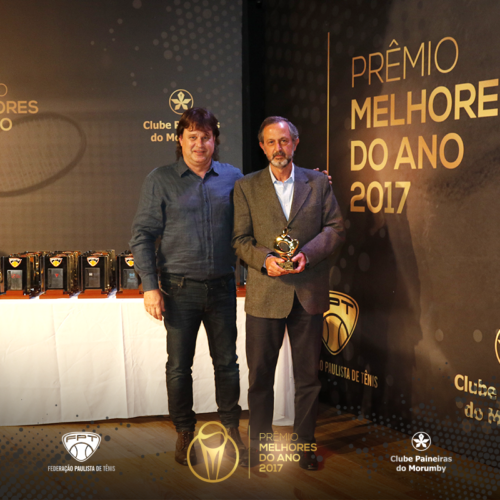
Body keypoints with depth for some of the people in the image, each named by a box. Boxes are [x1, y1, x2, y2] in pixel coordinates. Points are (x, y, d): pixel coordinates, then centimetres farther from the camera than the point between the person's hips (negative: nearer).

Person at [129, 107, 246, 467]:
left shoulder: (233, 178, 5)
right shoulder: (160, 181, -1)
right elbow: (142, 236, -3)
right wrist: (150, 286, -9)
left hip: (222, 286, 2)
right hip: (180, 288, -2)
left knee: (227, 361, 12)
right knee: (179, 365, 7)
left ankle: (231, 429, 28)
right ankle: (185, 433, 24)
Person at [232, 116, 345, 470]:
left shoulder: (318, 183, 8)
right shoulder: (246, 187, 6)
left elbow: (336, 228, 2)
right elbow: (240, 238, 1)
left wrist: (307, 254, -14)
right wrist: (264, 259, -17)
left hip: (309, 292, 1)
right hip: (264, 294, -1)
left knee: (308, 375, 10)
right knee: (260, 375, 7)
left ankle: (305, 444, 25)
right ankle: (258, 446, 21)